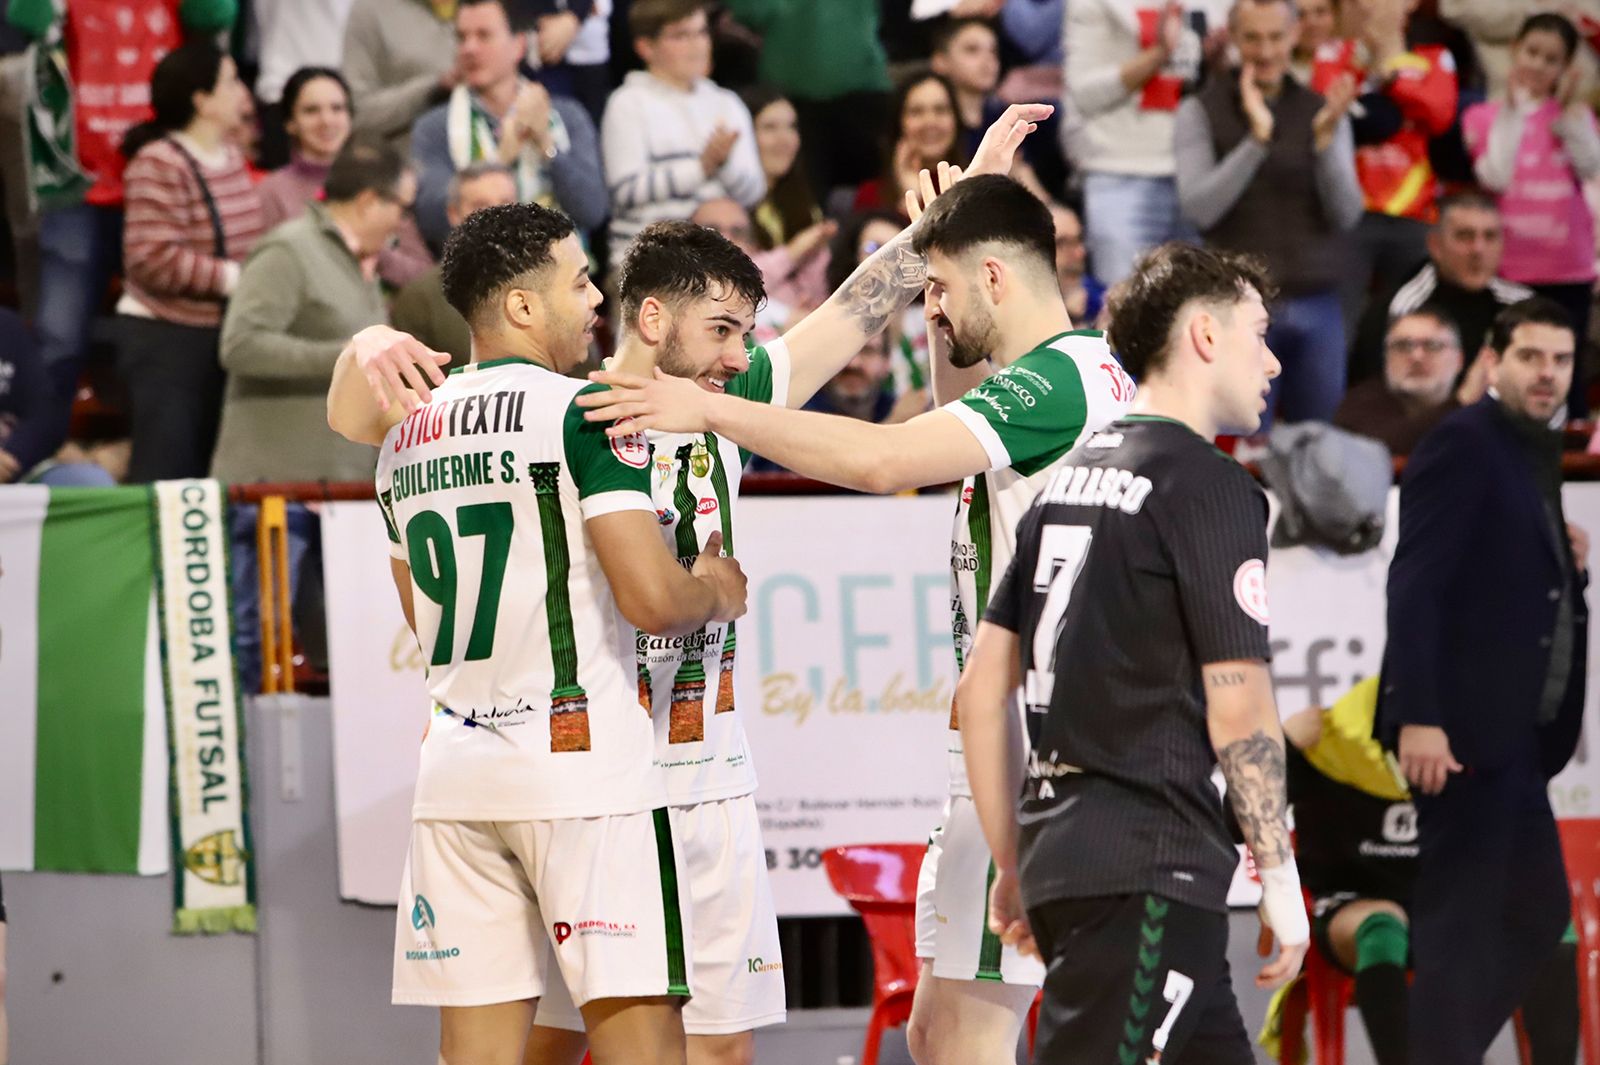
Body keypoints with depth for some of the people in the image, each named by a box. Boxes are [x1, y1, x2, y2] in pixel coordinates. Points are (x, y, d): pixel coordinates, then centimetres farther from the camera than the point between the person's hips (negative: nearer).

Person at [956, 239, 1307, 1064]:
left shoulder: (1072, 476, 16)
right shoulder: (1207, 483, -8)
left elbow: (983, 688, 16)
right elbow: (1237, 708, -12)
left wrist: (1013, 865, 20)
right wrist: (1281, 878, -4)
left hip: (1061, 846, 9)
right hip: (1149, 870, -9)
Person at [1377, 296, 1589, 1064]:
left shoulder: (1537, 454, 18)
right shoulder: (1462, 445, -10)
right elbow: (1414, 585, -18)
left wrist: (1568, 566, 3)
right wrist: (1418, 717, -25)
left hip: (1517, 736, 9)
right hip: (1463, 727, -9)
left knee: (1538, 915, 11)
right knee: (1460, 925, -7)